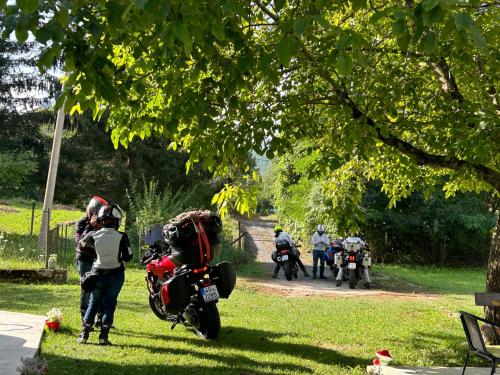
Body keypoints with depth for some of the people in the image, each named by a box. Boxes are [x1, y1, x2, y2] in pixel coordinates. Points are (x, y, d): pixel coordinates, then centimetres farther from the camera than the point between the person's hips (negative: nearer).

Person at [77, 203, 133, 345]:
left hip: (98, 273, 1)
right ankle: (103, 336, 8)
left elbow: (82, 243, 9)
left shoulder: (93, 235, -12)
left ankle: (84, 334, 14)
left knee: (94, 303, 14)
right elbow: (127, 257, -10)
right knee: (110, 304, 9)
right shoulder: (122, 237, -17)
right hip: (116, 274, -1)